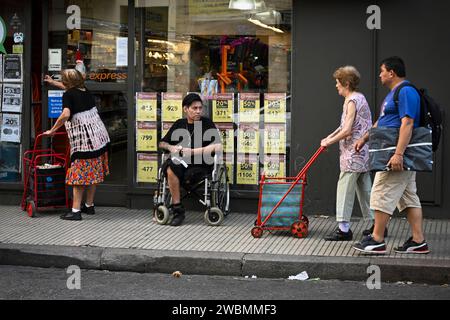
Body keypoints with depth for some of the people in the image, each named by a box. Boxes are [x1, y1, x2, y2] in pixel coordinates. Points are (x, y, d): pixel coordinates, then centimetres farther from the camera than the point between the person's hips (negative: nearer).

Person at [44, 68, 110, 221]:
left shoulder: (68, 95, -8)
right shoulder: (86, 92, 14)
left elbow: (66, 114, -25)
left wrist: (52, 130, -13)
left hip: (82, 140, -7)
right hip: (99, 136, 7)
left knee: (78, 174, -4)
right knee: (93, 173, 15)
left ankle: (75, 210, -5)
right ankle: (89, 206, 24)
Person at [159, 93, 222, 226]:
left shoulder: (207, 123, 1)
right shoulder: (179, 124, 13)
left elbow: (217, 147, -13)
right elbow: (162, 143, 22)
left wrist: (191, 151, -15)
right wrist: (171, 147, -2)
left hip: (201, 165, -4)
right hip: (181, 161, 4)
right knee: (170, 168, -31)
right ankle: (178, 210, -24)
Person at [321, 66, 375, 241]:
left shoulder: (352, 101, -15)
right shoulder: (360, 98, 16)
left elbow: (347, 131, -20)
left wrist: (329, 142, -9)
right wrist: (330, 136, 15)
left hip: (353, 153, -10)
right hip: (364, 153, 10)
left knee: (345, 188, -7)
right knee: (364, 188, 14)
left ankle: (344, 228, -7)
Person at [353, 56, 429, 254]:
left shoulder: (406, 92, -14)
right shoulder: (394, 93, 20)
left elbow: (407, 123, -24)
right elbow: (381, 121, 30)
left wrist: (398, 154, -30)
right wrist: (364, 139, 32)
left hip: (397, 156, -10)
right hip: (404, 158, 10)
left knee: (382, 195, -6)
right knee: (409, 197, 9)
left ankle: (377, 240, -1)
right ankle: (418, 241, 11)